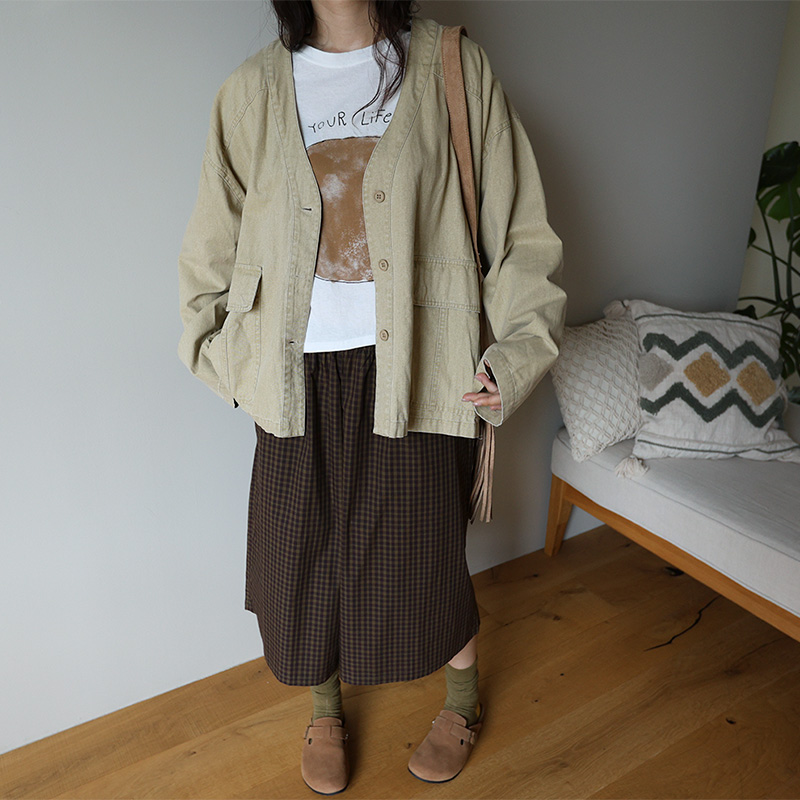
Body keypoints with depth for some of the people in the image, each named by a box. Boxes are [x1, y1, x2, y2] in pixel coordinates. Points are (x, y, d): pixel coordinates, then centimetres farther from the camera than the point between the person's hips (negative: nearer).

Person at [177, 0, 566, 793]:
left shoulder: (453, 69, 2)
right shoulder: (252, 90, 7)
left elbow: (519, 229, 1)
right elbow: (212, 246, 14)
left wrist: (517, 350, -7)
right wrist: (221, 354, 9)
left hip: (412, 367, -2)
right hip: (301, 374, 3)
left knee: (418, 551, 8)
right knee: (302, 550, 11)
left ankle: (463, 703, 41)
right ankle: (325, 709, 43)